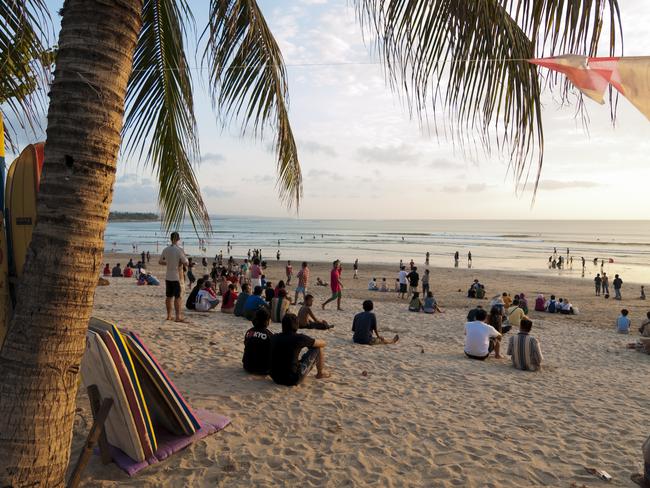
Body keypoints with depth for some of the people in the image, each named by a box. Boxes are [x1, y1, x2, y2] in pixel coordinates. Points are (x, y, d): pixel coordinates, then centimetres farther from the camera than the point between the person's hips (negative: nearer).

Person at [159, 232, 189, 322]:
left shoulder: (166, 249, 4)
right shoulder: (179, 250, -13)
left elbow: (160, 262, 13)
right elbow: (185, 263, -14)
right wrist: (185, 259, 4)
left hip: (168, 276, 5)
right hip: (176, 276, -5)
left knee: (168, 296, 12)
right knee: (177, 297, -1)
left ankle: (169, 315, 20)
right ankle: (178, 316, 1)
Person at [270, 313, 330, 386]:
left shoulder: (274, 337, 2)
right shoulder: (299, 338, -12)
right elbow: (322, 343, 3)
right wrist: (311, 342, 25)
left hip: (275, 378, 6)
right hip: (293, 380, -6)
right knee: (318, 347, 6)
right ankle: (320, 373, 30)